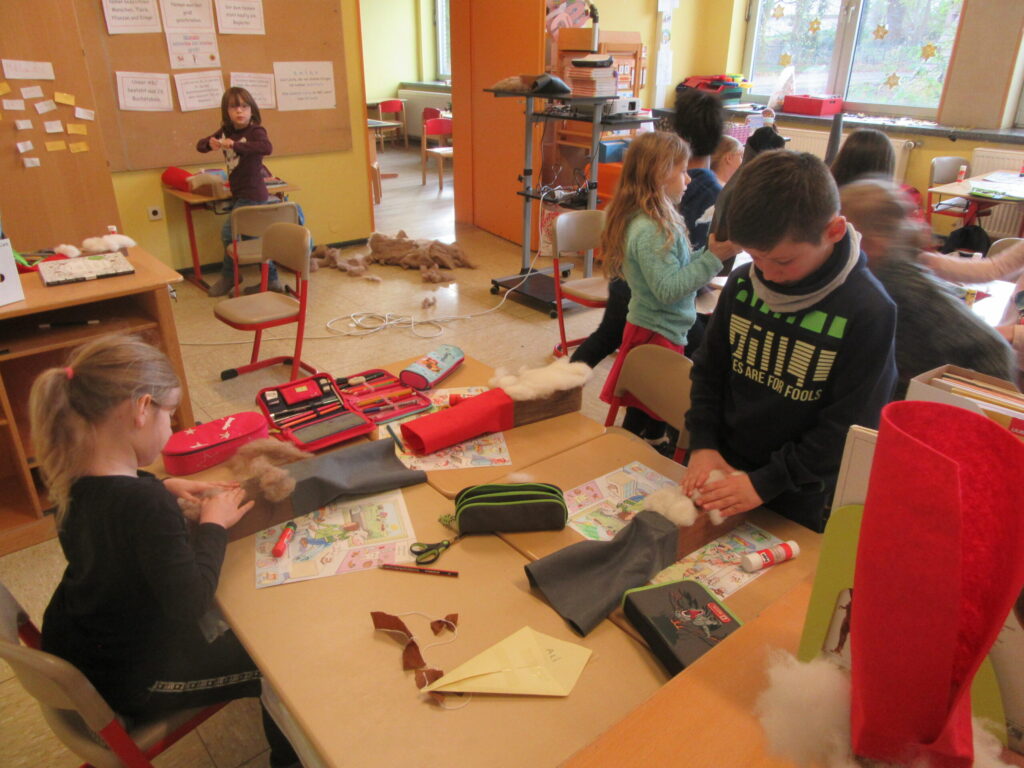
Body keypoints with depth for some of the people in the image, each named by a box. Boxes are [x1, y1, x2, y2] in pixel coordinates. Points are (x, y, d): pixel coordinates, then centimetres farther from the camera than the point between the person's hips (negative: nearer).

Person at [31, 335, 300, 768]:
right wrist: (214, 525, -19)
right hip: (130, 686, -9)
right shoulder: (146, 504, -39)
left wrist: (165, 488, -2)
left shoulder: (72, 477, -12)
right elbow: (191, 601, -31)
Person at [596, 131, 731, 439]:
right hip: (656, 334, -10)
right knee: (644, 417, 3)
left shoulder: (659, 220, 8)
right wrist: (715, 257, -24)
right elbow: (668, 289, -25)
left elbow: (676, 268, 12)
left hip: (665, 331, 10)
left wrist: (710, 251, 2)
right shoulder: (650, 231, -23)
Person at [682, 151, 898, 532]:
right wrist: (703, 444, -8)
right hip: (722, 472, 4)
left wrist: (765, 483, -20)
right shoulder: (742, 283, -7)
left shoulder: (869, 311, -19)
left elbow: (849, 427, -17)